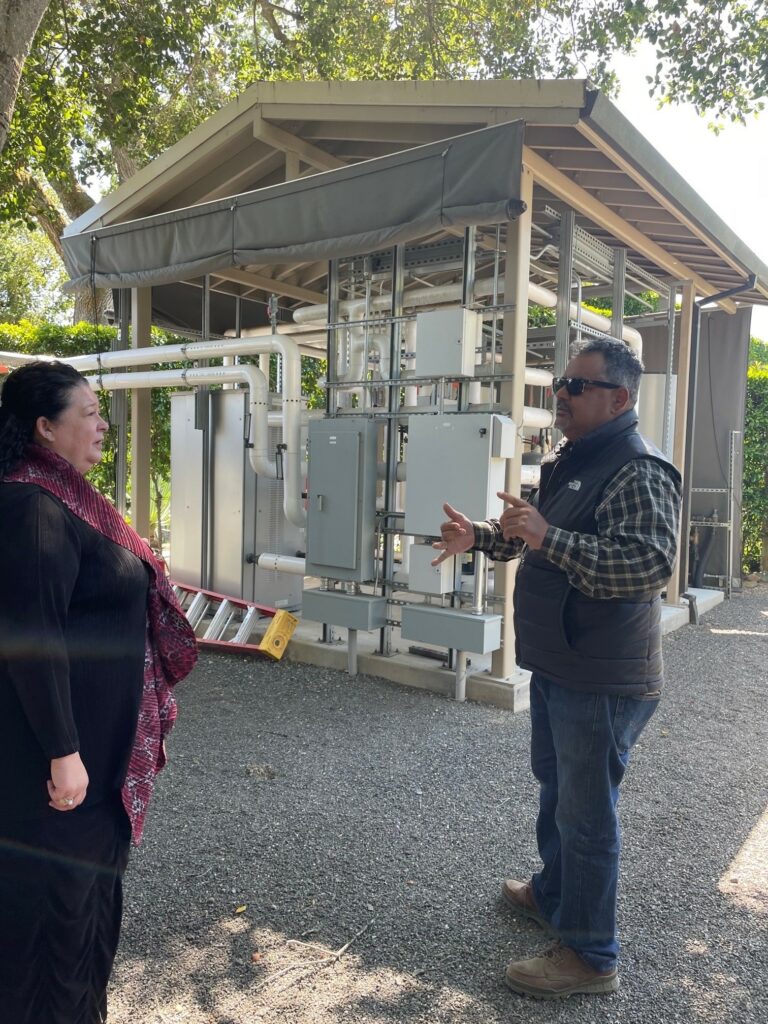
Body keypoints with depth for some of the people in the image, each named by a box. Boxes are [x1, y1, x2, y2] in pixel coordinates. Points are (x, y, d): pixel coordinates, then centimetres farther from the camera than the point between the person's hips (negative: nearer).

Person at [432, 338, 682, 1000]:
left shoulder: (639, 472, -19)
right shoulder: (568, 462, 12)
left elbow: (650, 563, -31)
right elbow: (536, 541, 24)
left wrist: (549, 537, -36)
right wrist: (483, 537, 7)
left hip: (604, 682, -10)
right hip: (555, 667, 10)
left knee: (586, 814, 4)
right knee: (555, 789, 25)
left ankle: (590, 956, 23)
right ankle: (553, 894, 46)